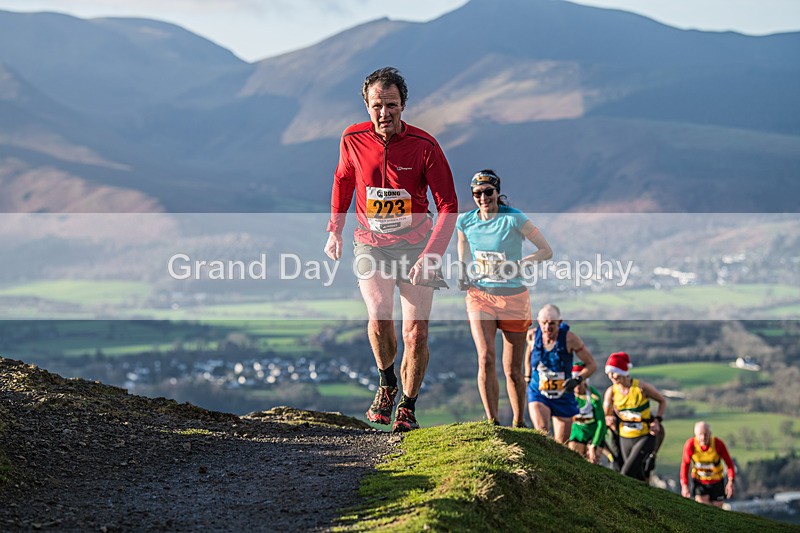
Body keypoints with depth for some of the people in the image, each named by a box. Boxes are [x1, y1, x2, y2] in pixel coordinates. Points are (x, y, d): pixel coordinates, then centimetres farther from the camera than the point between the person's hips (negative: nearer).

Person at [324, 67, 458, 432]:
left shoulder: (424, 146, -15)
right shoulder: (353, 140, -8)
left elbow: (448, 206, -11)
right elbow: (343, 180, 14)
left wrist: (431, 255, -22)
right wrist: (335, 230, 14)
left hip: (416, 244, -1)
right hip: (371, 244, 1)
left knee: (416, 331, -5)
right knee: (379, 316, -22)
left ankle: (407, 408, 15)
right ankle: (386, 383, 7)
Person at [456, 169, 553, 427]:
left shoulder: (514, 219, -11)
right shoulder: (465, 221, 1)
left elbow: (546, 251, -8)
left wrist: (518, 264, -22)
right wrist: (463, 278, -1)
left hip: (513, 297, -2)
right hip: (479, 295, 2)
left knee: (513, 369, 4)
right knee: (485, 358, -19)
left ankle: (519, 423, 22)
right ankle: (492, 422, -14)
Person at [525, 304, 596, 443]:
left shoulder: (569, 338, -16)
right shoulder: (532, 335, -9)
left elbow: (591, 364, -10)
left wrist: (577, 380, -26)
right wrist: (527, 378, 17)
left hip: (564, 397, 0)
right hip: (538, 393, 0)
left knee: (561, 444, 7)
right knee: (542, 433, -26)